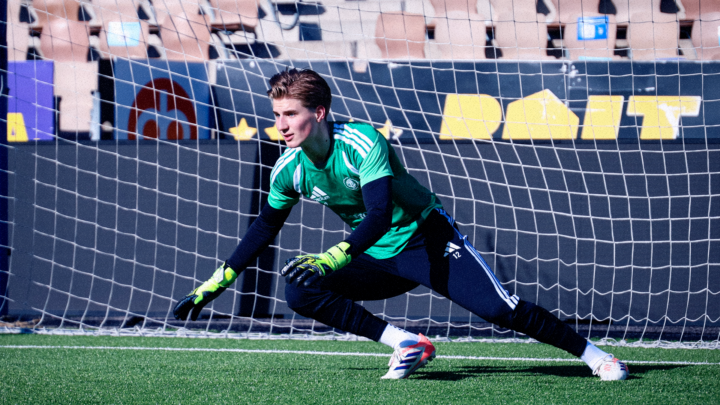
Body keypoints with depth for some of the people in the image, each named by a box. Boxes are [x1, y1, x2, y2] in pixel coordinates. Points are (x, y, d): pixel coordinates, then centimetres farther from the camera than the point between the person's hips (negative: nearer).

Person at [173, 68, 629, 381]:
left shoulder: (361, 143, -27)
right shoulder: (289, 170, -8)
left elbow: (380, 214, -37)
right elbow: (265, 228, 8)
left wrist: (332, 259, -51)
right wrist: (216, 283, 5)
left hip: (429, 241, -6)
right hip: (377, 261, 6)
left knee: (502, 309, -19)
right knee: (300, 291, -17)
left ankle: (593, 354, -2)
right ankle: (407, 345, -15)